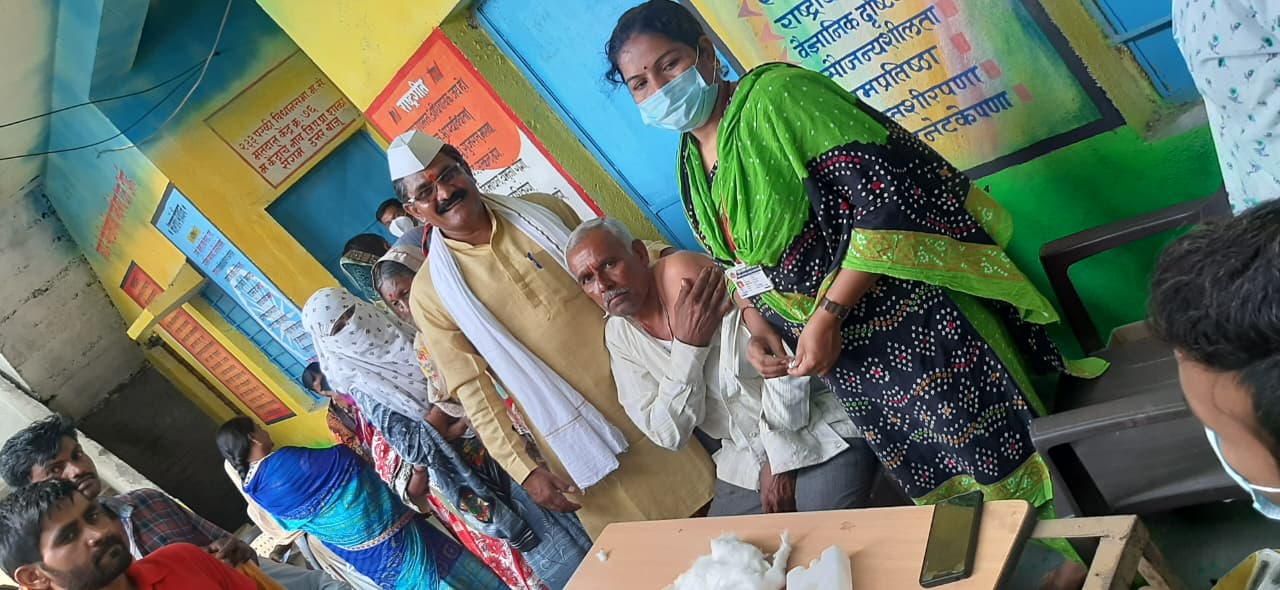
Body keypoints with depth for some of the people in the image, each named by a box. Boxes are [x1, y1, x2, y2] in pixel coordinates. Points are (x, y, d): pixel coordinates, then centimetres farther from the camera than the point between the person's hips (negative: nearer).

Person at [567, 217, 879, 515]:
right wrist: (688, 345, -20)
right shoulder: (618, 336, 2)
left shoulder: (687, 272, -16)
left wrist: (780, 463, -13)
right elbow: (670, 435, -5)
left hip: (820, 438, -6)